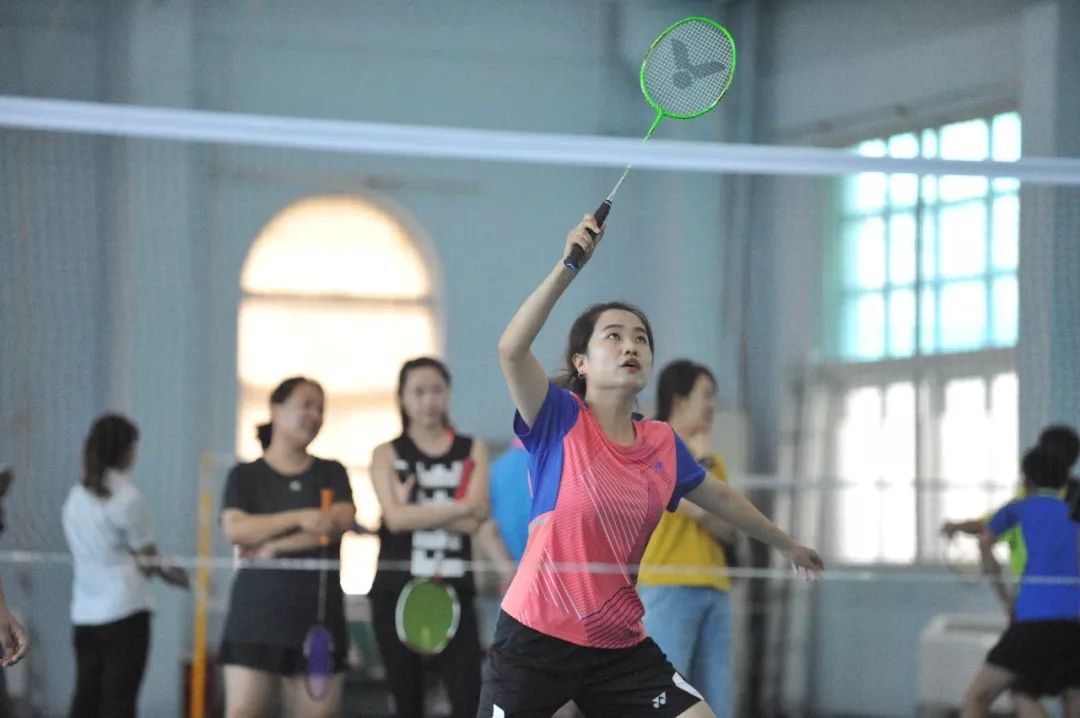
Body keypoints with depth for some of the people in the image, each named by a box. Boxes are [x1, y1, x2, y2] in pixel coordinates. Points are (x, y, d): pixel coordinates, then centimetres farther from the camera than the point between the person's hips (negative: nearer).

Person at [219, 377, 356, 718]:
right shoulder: (245, 476, 8)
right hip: (257, 610, -2)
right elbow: (234, 528, -9)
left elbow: (343, 521, -5)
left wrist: (275, 546, -11)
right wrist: (299, 518, -20)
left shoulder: (331, 473, 13)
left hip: (318, 613, 2)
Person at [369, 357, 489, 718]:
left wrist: (415, 511, -10)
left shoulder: (472, 451, 9)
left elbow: (475, 519, -7)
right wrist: (461, 507, -12)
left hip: (454, 591, 0)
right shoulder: (387, 454, 6)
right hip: (397, 591, 0)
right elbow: (395, 517, -11)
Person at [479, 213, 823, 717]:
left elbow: (721, 498, 25)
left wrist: (787, 545, 38)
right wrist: (567, 268, -33)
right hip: (535, 638, -5)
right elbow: (511, 349, -27)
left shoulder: (664, 445, 6)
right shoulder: (559, 422, -8)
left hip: (620, 647, 5)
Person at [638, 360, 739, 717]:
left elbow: (728, 530, 10)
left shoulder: (712, 460, 19)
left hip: (713, 590, 7)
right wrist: (703, 461, -1)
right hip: (668, 590, -7)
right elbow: (698, 506, -15)